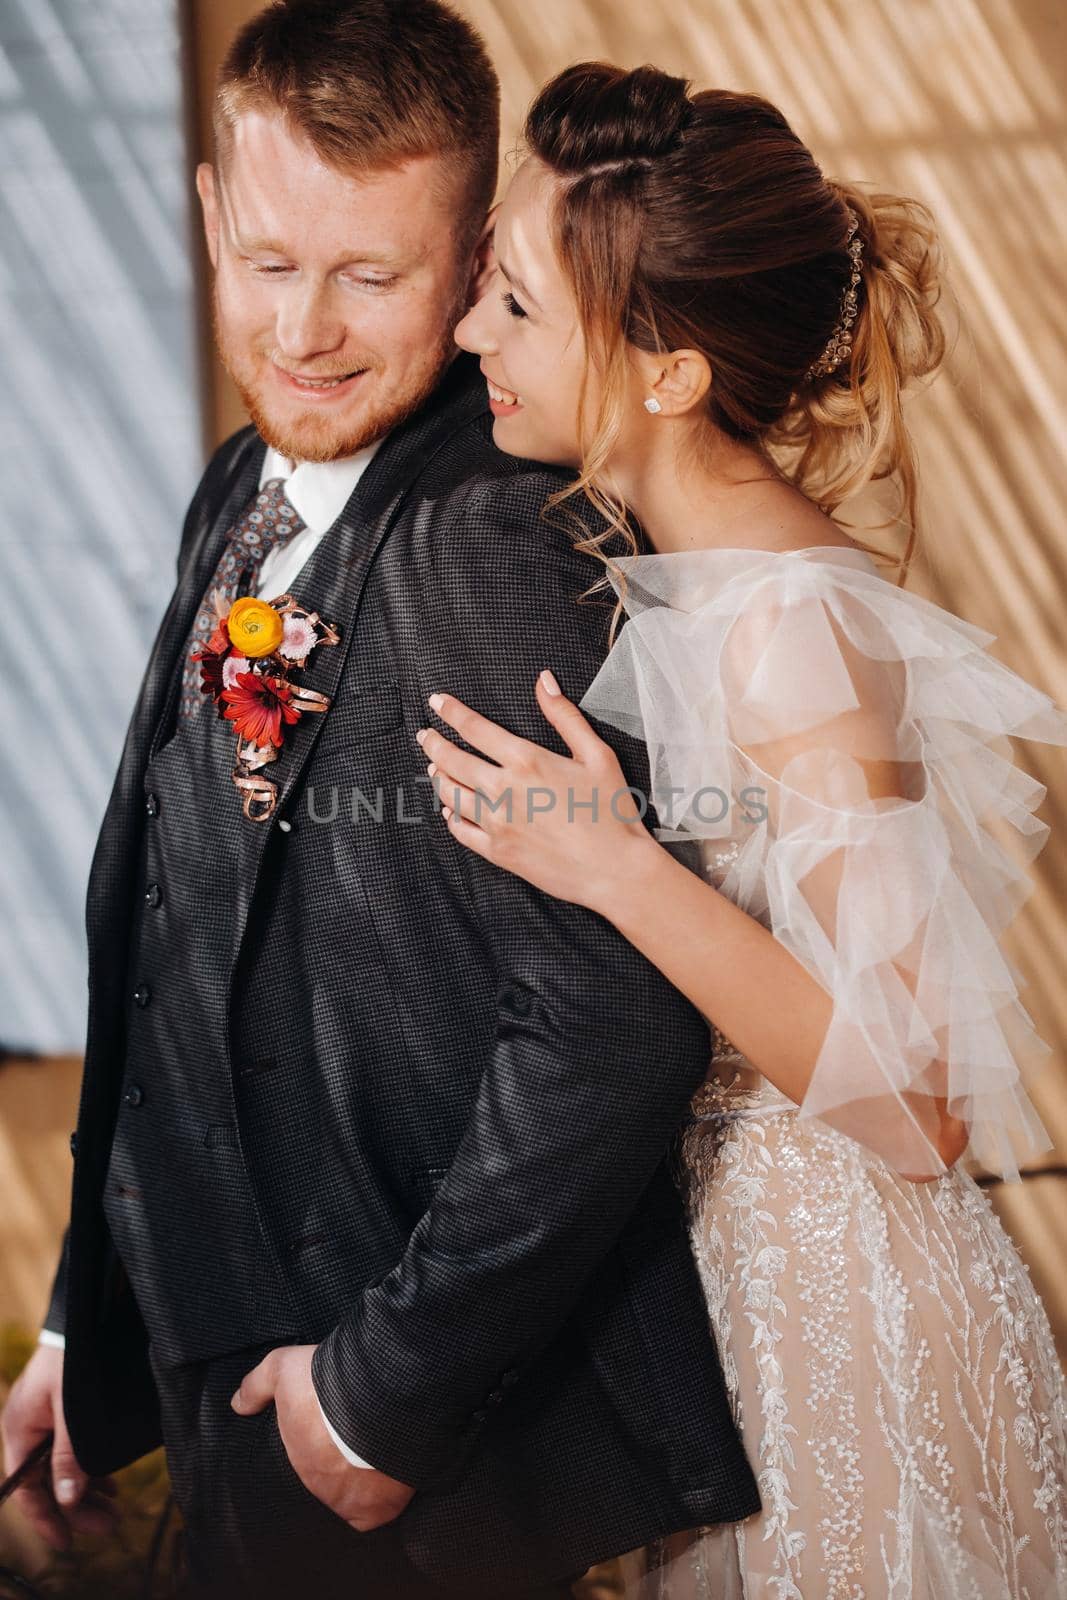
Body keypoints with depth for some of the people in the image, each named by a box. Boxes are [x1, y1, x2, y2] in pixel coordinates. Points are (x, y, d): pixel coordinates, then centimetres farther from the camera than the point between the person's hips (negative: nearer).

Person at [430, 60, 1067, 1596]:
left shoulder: (796, 626, -26)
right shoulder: (675, 555, 0)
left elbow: (917, 1103, -27)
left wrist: (620, 870, -31)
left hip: (840, 1312, -8)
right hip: (711, 1238, 8)